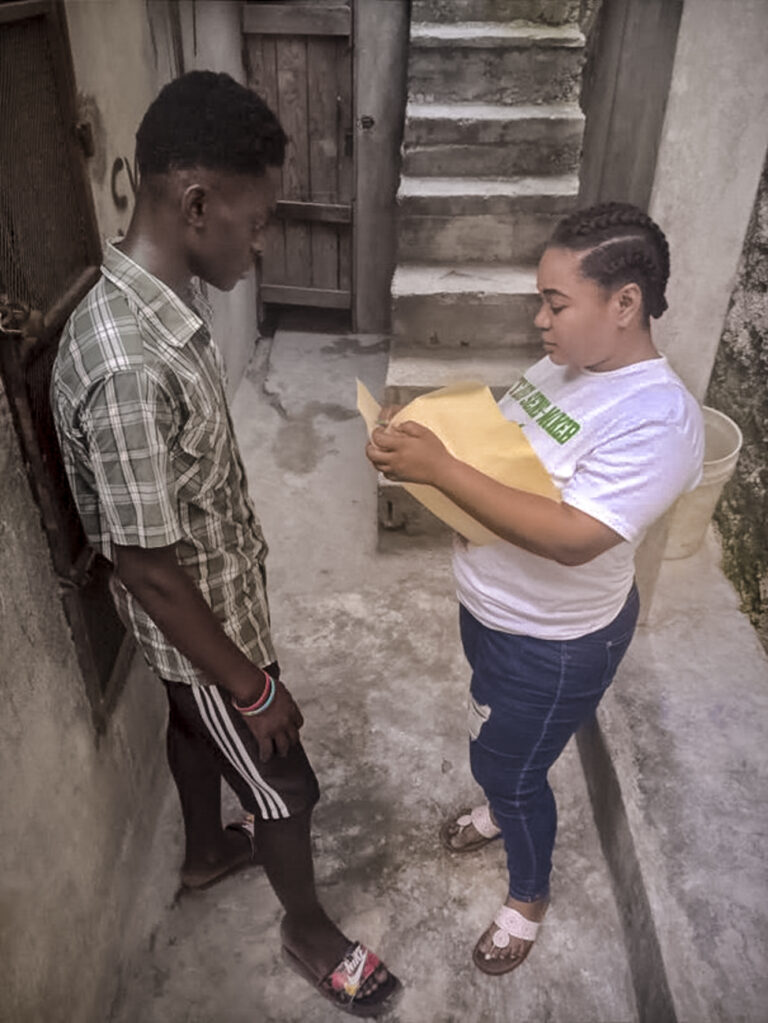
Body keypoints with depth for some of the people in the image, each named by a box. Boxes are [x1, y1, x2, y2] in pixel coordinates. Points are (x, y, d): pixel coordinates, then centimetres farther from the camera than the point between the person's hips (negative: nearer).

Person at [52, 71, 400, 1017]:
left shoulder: (158, 306, -7)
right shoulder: (126, 366, -37)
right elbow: (147, 571, -30)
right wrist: (254, 686, -19)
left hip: (215, 594, 9)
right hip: (201, 626, -8)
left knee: (196, 728, 31)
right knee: (283, 786, 14)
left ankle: (206, 852, 60)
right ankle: (309, 931, 43)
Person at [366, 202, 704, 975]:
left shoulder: (659, 417, -30)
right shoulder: (563, 365, -3)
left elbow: (573, 537, -37)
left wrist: (439, 469, -37)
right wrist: (422, 434, -12)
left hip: (556, 643, -8)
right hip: (491, 609, 8)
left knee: (510, 766, 12)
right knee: (497, 740, 30)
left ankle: (528, 898, 42)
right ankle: (503, 806, 62)